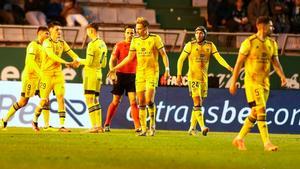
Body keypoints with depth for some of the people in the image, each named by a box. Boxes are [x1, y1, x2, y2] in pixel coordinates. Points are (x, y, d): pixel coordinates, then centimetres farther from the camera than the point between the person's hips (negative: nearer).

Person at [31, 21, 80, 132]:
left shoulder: (62, 43, 8)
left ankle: (62, 125, -7)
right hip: (47, 74, -5)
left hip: (58, 73, 5)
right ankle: (34, 121, 23)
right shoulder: (47, 43, -11)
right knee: (44, 101, -2)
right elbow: (52, 55, -27)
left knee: (61, 98, -6)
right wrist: (66, 63, -37)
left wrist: (76, 60, -16)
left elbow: (72, 54, 9)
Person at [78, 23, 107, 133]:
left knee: (89, 100, -8)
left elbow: (88, 62, -18)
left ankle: (94, 126, -14)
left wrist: (79, 61, 0)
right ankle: (99, 126, 10)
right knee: (95, 100, 13)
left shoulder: (92, 44, -15)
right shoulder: (103, 44, 13)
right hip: (98, 73, 9)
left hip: (90, 73, -9)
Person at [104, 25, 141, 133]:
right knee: (116, 101, 5)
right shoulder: (119, 45, 1)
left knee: (133, 101, -7)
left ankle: (137, 126, -11)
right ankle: (107, 124, 19)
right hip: (120, 75, -1)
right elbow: (112, 60, -2)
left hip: (132, 76, 1)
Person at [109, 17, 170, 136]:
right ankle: (143, 129, 4)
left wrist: (167, 68, -15)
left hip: (152, 73, -4)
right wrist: (115, 68, 16)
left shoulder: (155, 39, -4)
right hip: (140, 73, 4)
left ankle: (152, 123, 5)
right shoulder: (135, 40, 8)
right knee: (141, 102, 0)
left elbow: (164, 55, -2)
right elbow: (130, 57, 17)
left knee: (149, 100, -16)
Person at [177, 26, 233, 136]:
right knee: (197, 103, -16)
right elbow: (181, 59, -1)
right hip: (193, 77, -5)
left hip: (204, 78, 5)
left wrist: (228, 67, -18)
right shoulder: (190, 45, -5)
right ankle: (202, 127, -25)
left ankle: (192, 128, 21)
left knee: (198, 104, 11)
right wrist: (179, 75, -7)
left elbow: (219, 58, -2)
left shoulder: (210, 45, 4)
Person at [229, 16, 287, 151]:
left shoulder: (272, 44, 10)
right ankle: (266, 143, -18)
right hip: (252, 81, -7)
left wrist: (282, 76, -9)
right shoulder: (249, 42, -8)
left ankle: (239, 139, 23)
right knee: (261, 110, -15)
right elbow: (239, 63, -5)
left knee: (255, 114, 9)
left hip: (265, 83, 7)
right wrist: (233, 82, -5)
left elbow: (276, 63, 11)